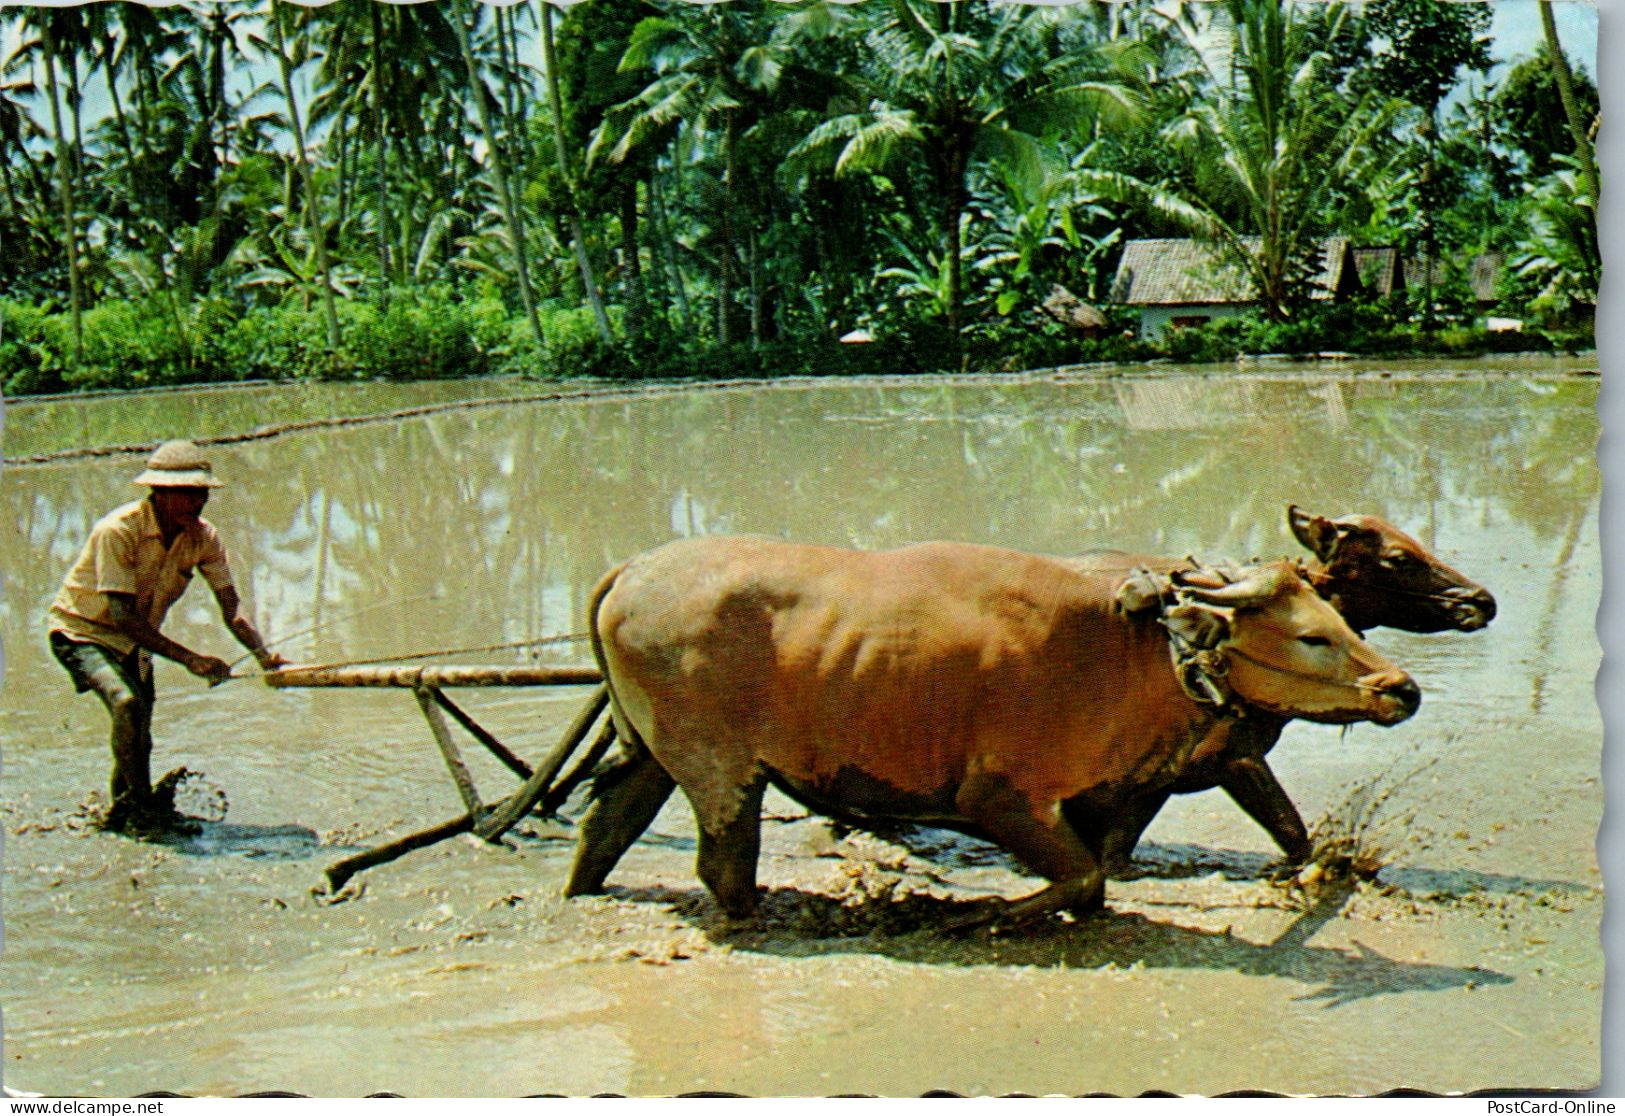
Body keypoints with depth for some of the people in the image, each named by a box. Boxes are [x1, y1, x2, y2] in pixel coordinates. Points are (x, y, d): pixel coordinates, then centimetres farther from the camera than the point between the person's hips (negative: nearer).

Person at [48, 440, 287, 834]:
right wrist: (190, 658, -40)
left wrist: (265, 656, -34)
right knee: (127, 703, -29)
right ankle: (141, 805, -14)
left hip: (134, 640, 6)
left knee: (139, 738, 11)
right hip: (81, 631, -6)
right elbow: (122, 616, -34)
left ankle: (119, 814, 36)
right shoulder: (118, 530, -30)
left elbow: (232, 610, -16)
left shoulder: (204, 537, -13)